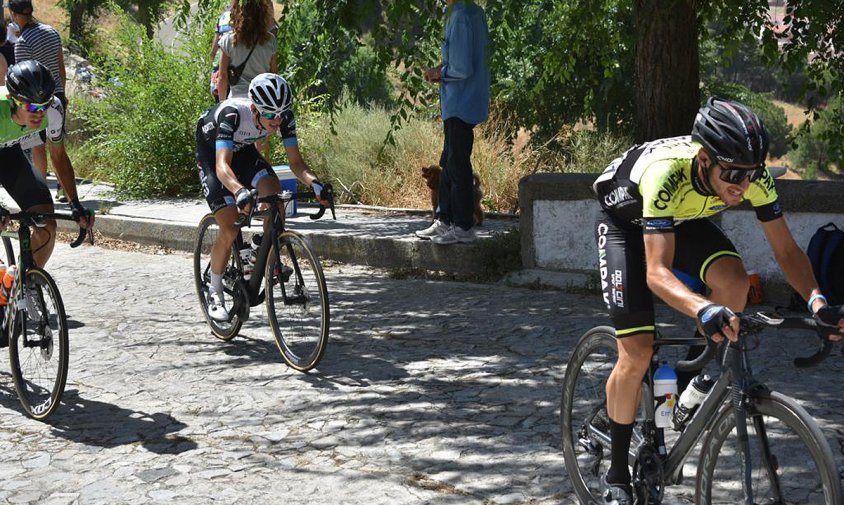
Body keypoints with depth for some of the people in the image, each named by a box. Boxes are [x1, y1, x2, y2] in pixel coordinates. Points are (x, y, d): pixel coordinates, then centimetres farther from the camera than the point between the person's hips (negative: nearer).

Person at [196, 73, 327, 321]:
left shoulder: (284, 116, -26)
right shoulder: (232, 114, -40)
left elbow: (295, 161, -23)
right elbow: (223, 165, -48)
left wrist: (315, 183, -43)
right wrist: (240, 192, -67)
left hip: (243, 150, 5)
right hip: (211, 154, -4)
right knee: (230, 232, -13)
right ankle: (215, 292, 8)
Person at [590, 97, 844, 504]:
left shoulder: (753, 176, -28)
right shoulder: (667, 174, -42)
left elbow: (786, 250, -20)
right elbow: (657, 272, -48)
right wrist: (702, 309, -66)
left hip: (681, 220, 4)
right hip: (625, 220, -4)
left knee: (734, 282, -27)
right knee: (637, 353, -13)